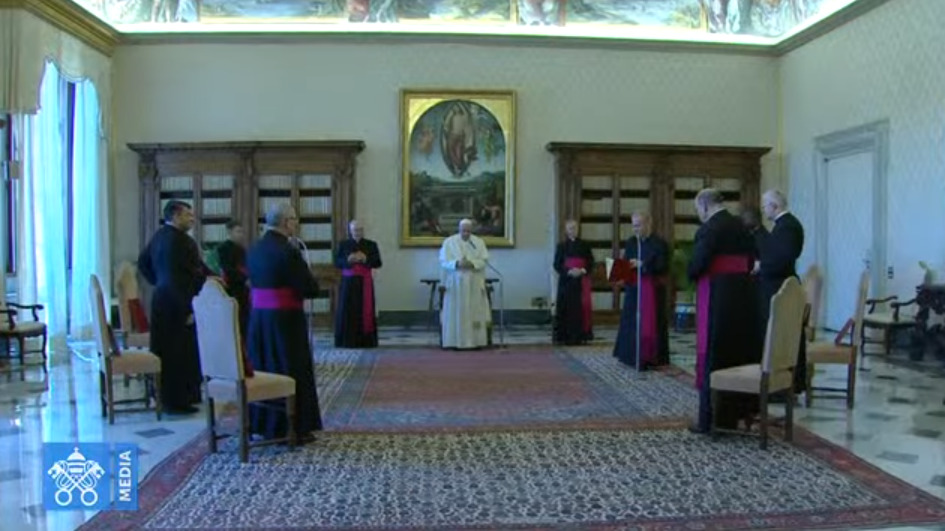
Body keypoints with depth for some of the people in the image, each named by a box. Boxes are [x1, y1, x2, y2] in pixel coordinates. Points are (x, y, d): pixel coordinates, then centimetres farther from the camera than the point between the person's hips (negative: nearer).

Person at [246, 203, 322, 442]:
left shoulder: (254, 249, 6)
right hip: (285, 319, -8)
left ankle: (263, 424, 24)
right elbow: (311, 289, -17)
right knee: (290, 370, 2)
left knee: (264, 368, 15)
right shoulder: (288, 251, -17)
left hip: (258, 317, 8)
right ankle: (292, 428, 8)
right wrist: (306, 280, 5)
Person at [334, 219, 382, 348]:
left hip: (365, 283, 0)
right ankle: (347, 341, 0)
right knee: (347, 310, -4)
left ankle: (365, 341, 1)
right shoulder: (343, 245, 8)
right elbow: (337, 262, 3)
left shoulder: (371, 245, 7)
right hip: (348, 282, 0)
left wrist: (365, 259, -15)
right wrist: (348, 260, -15)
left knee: (365, 311, -3)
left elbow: (378, 263, 1)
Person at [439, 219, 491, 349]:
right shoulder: (449, 242, 3)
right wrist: (457, 263, -21)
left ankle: (476, 341, 2)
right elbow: (443, 261, -4)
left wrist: (472, 264, -19)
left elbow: (484, 260, -1)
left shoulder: (479, 242, 7)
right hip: (455, 283, -1)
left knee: (476, 311, -1)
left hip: (474, 283, 1)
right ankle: (455, 341, 0)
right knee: (456, 312, -3)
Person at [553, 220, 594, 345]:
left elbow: (590, 263, 6)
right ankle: (567, 337, -1)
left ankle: (580, 335, 3)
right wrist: (569, 271, -15)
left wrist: (582, 271, -13)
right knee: (568, 308, -4)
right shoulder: (562, 246, 5)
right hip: (567, 281, -1)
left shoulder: (584, 245, 8)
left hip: (582, 281, 1)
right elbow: (557, 265, 0)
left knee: (581, 307, -3)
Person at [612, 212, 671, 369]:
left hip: (652, 291, -5)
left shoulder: (660, 244, -8)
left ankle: (648, 358, 8)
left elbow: (663, 268, -14)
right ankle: (631, 355, 16)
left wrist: (642, 265, -22)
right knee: (631, 323, 7)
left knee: (649, 325, 0)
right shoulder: (630, 243, 8)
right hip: (633, 289, 5)